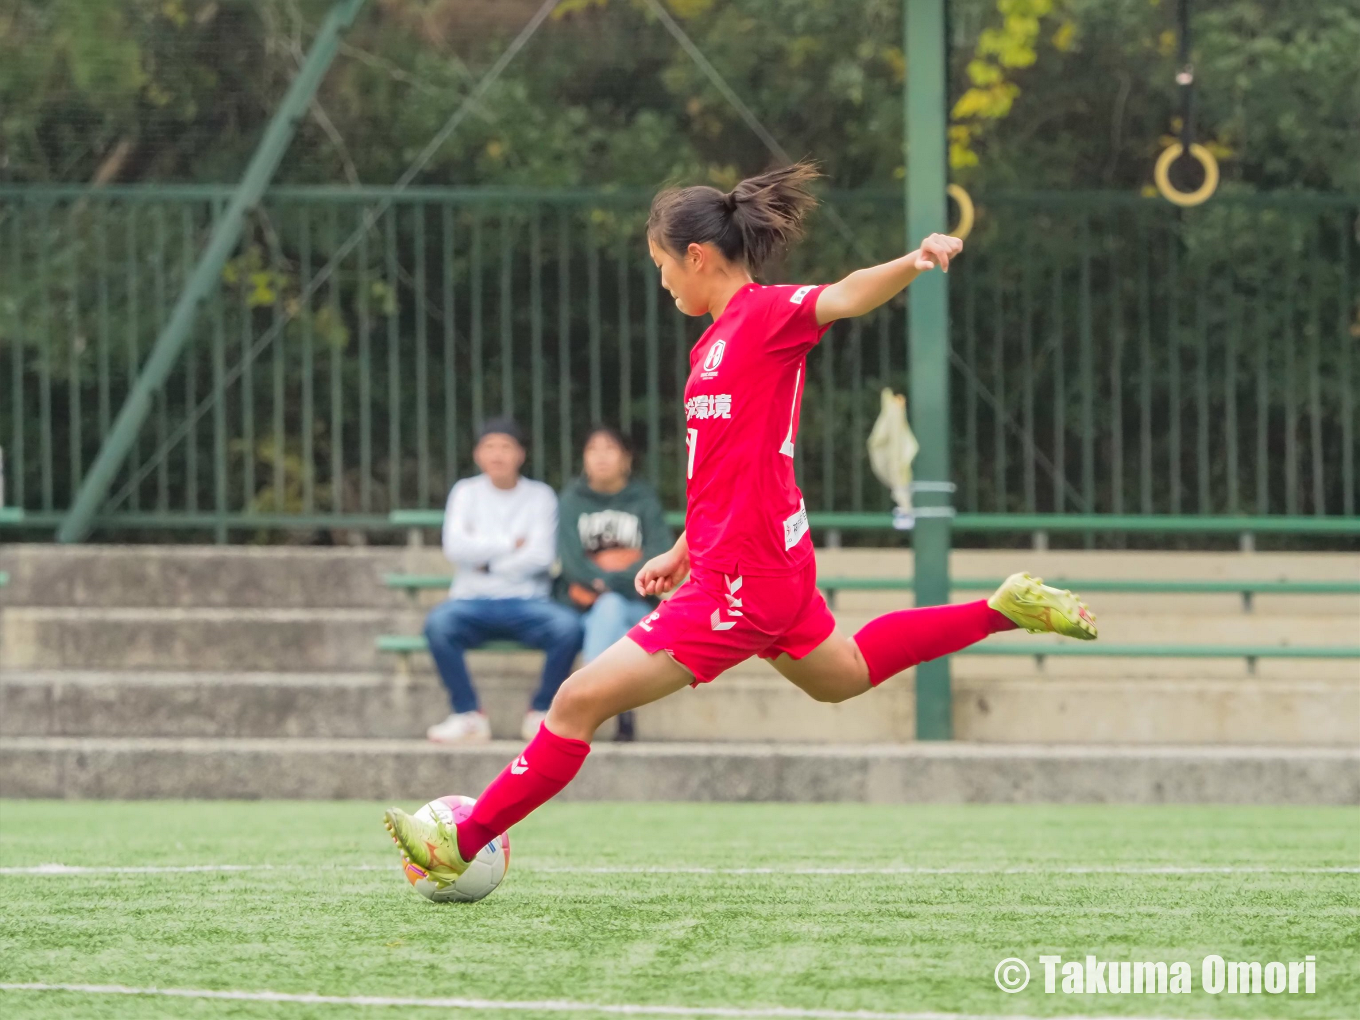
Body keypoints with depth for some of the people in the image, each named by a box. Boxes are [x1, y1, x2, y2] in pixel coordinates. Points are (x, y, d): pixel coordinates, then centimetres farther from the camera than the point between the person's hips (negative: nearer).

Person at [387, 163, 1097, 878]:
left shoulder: (766, 313, -14)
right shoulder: (719, 339, 13)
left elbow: (846, 296, -33)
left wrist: (913, 263, -52)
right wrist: (683, 552, 24)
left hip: (741, 581, -10)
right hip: (771, 564, 10)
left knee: (579, 701, -9)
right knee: (841, 677, 35)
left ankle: (463, 846, -2)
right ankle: (1002, 611, 37)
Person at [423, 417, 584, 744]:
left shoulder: (540, 496, 7)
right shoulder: (466, 493, 9)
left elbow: (541, 556, -7)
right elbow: (456, 548, -7)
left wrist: (487, 562, -4)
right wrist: (511, 544, -6)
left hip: (526, 604, 0)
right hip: (473, 601, 0)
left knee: (567, 626, -32)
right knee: (438, 622, -34)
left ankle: (541, 712, -12)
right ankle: (468, 714, -19)